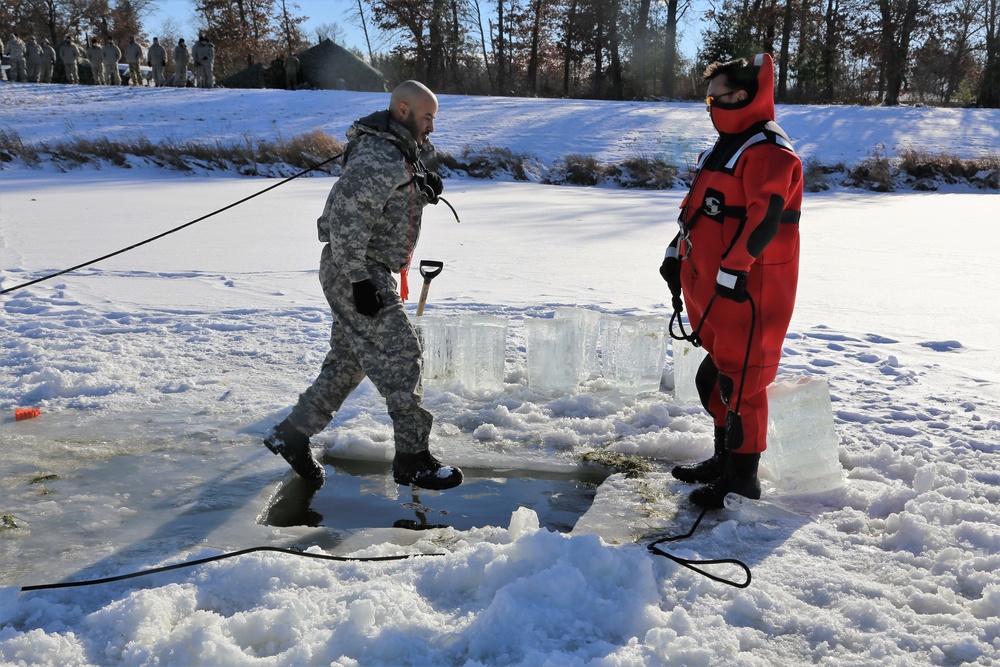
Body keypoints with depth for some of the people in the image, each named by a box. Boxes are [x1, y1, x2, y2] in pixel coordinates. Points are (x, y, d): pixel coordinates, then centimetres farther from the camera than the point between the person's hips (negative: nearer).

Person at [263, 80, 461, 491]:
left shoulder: (400, 154, 14)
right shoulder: (375, 158, -20)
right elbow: (347, 221, -25)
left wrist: (424, 190, 4)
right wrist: (360, 280, -26)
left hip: (370, 273, 10)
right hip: (354, 273, -10)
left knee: (348, 361, 14)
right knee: (399, 355, -8)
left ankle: (291, 434, 24)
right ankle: (411, 458, 0)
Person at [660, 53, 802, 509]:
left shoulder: (768, 151, -15)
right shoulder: (726, 146, 18)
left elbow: (765, 219, -24)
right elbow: (697, 206, 23)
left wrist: (733, 268, -24)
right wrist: (677, 254, 18)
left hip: (750, 288, -10)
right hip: (714, 286, 10)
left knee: (741, 377, -4)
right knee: (717, 373, 18)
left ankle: (743, 476, 6)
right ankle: (725, 459, 32)